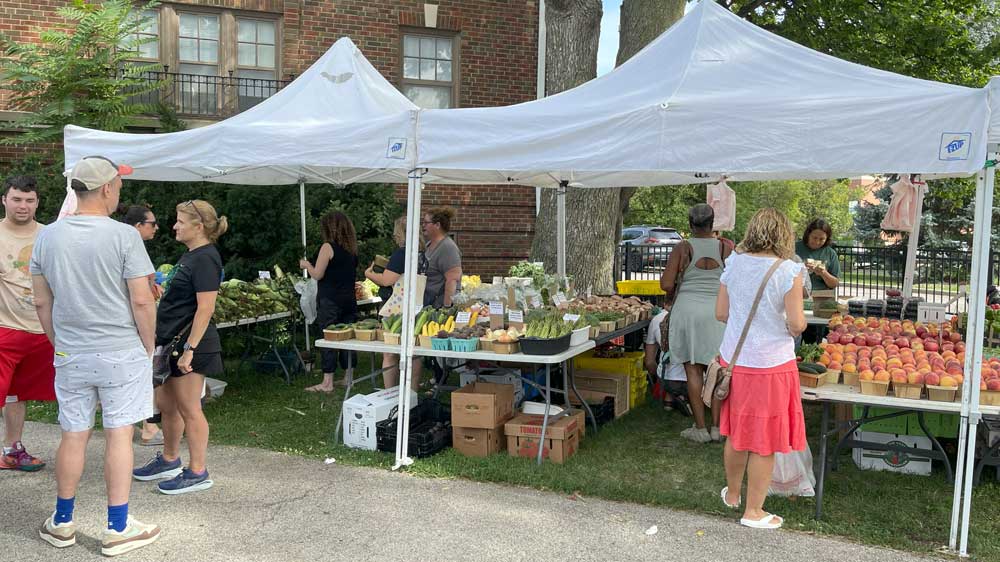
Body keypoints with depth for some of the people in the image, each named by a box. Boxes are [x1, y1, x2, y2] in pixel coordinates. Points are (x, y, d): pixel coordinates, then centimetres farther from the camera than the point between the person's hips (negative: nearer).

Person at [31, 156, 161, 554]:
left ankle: (62, 524, 26)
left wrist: (58, 343, 19)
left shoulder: (47, 236, 3)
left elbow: (42, 302, 8)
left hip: (70, 356, 4)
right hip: (121, 353, -4)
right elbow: (142, 301, -13)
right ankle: (118, 529, 11)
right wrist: (149, 347, 0)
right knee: (119, 435, 3)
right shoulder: (123, 236, -13)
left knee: (73, 436, 14)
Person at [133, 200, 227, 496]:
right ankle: (169, 460, 34)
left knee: (189, 409, -1)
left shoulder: (205, 259, -17)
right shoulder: (190, 255, 14)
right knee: (167, 405, 18)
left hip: (189, 343, -10)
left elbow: (205, 308, -23)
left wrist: (190, 348, -25)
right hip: (171, 340, 10)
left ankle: (197, 472, 10)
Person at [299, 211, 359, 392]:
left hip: (330, 301, -6)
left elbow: (317, 274, -12)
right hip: (349, 299, 7)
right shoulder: (352, 248, 8)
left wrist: (306, 265, 7)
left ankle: (327, 382, 0)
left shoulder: (328, 247, -11)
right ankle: (349, 377, 18)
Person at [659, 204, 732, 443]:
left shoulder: (683, 249, -4)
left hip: (688, 309, -1)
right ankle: (717, 427, 12)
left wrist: (674, 296, 13)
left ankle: (700, 429, 7)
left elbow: (666, 284, -7)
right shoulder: (726, 248, 0)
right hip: (718, 311, 2)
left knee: (693, 371, 4)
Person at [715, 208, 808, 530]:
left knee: (736, 433, 21)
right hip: (771, 365, -4)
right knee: (765, 441, 8)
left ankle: (732, 494, 38)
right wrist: (792, 327, 8)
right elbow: (797, 324, -14)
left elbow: (720, 314, 5)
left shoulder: (734, 264, -1)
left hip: (734, 359, 5)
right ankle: (753, 511, 19)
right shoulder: (789, 271, -14)